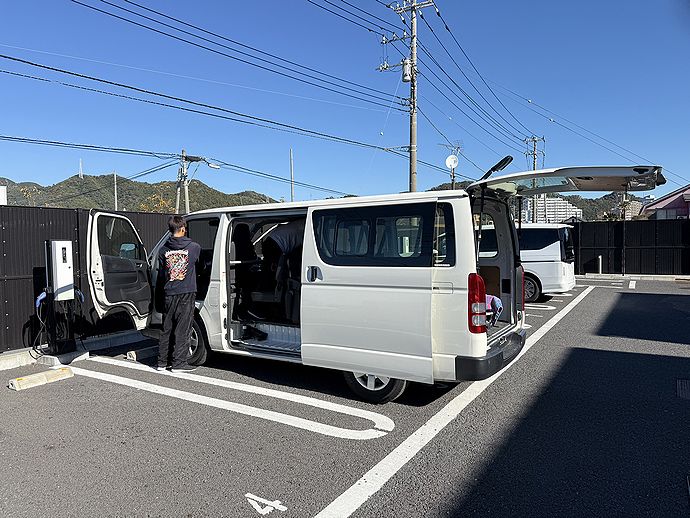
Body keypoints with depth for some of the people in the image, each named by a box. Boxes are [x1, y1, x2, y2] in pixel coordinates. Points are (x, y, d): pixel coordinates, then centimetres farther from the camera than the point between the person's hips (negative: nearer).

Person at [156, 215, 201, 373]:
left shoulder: (163, 249, 4)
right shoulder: (194, 247, -5)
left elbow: (161, 275, 10)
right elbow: (199, 264, 14)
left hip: (169, 294, 4)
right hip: (187, 293, -3)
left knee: (166, 329, 13)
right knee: (183, 329, 2)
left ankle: (162, 362, 20)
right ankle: (178, 363, 5)